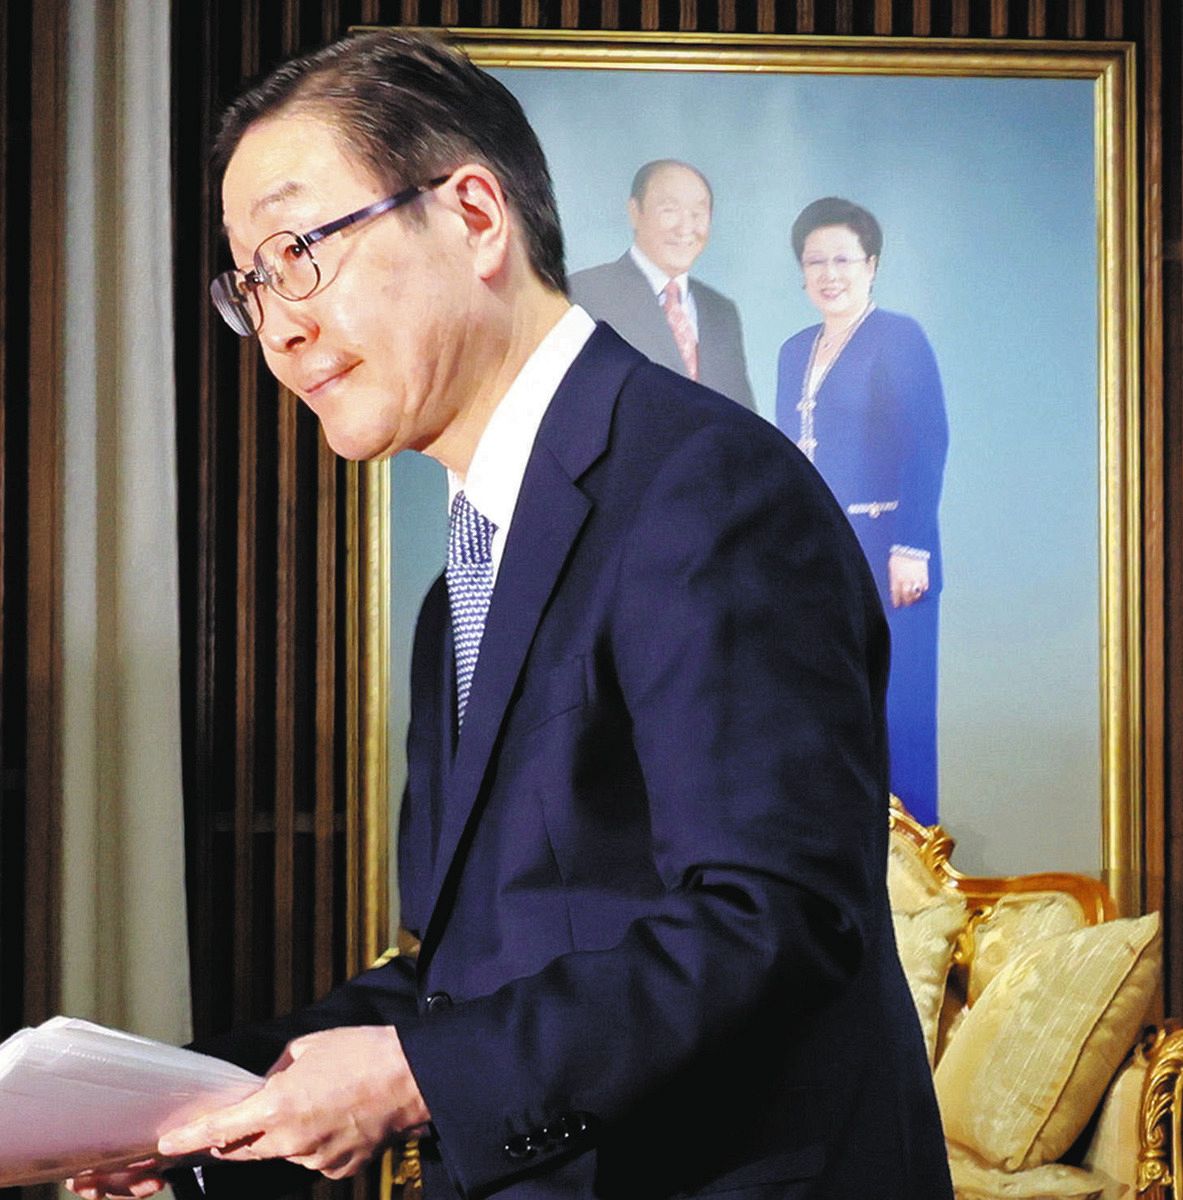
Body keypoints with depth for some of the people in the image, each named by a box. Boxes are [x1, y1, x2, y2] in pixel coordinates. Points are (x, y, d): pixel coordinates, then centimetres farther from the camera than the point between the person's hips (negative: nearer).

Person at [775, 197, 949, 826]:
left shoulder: (899, 338, -5)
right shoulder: (796, 351, 16)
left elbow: (926, 449, -12)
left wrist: (911, 549, -18)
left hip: (882, 557, -7)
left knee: (892, 710, -3)